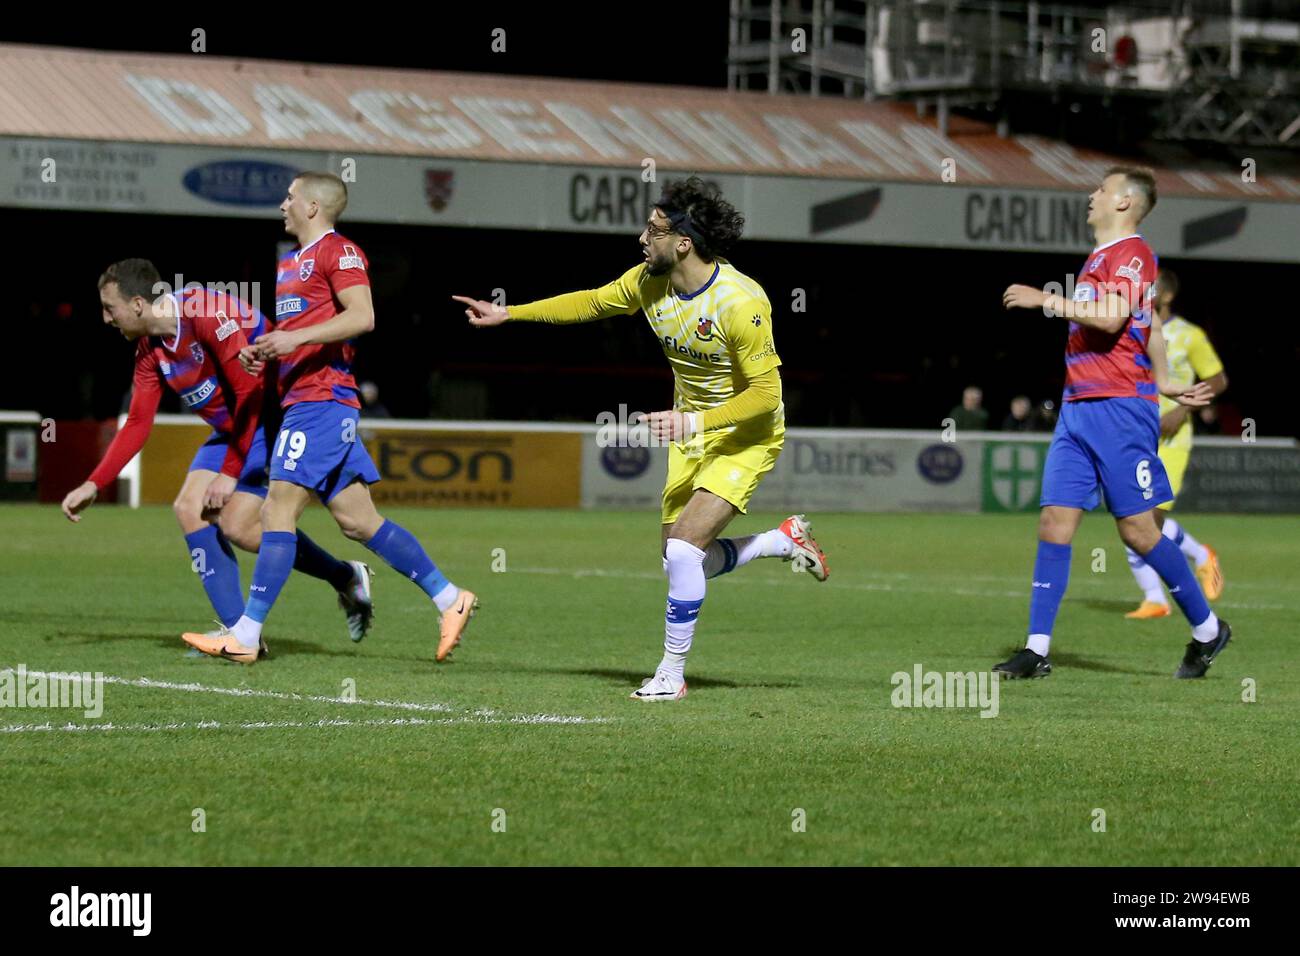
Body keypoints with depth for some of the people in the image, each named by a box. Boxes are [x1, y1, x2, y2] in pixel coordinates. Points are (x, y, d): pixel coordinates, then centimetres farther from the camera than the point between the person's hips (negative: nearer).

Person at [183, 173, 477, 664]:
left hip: (323, 399, -10)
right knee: (359, 521, 8)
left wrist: (293, 337, -22)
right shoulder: (289, 263, 23)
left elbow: (362, 316, -18)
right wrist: (260, 352, 10)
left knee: (278, 509, -12)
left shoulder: (339, 251, -7)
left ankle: (245, 636, -13)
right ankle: (450, 599, 12)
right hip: (301, 401, 10)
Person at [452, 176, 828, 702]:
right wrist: (508, 313, 11)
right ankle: (787, 540, 30)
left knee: (683, 548, -19)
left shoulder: (740, 302, -28)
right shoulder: (648, 282, -8)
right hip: (691, 434, 7)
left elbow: (765, 392, -24)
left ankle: (671, 675, -4)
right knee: (684, 564, 6)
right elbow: (593, 302, 12)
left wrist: (694, 421, -32)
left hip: (747, 436, -7)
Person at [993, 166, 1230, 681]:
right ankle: (1037, 650, -3)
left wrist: (1044, 299, -18)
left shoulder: (1131, 252, -9)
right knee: (1054, 522, -1)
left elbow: (1112, 315, -25)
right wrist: (1162, 381, 32)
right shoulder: (1101, 257, 20)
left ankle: (1207, 629, 12)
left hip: (1119, 406, -9)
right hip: (1077, 407, 9)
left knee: (1137, 528, -5)